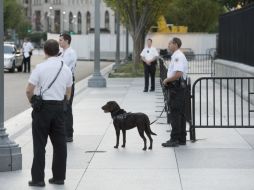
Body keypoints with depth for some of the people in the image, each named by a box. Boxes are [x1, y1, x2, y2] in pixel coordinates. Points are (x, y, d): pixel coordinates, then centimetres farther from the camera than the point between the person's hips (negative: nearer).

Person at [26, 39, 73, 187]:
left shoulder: (40, 67, -11)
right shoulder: (66, 69, 5)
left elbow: (29, 90, -11)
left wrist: (32, 101, 7)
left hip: (42, 106, -4)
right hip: (59, 106, 4)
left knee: (40, 144, 1)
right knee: (59, 143, 10)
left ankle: (38, 178, 1)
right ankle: (59, 176, 14)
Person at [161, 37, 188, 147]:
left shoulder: (178, 57, -16)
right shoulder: (176, 56, 18)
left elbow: (178, 74, -26)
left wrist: (167, 80, -13)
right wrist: (168, 80, 13)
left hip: (176, 88, -11)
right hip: (179, 87, 11)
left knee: (175, 114, -8)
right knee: (180, 114, 12)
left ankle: (174, 139, -7)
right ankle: (181, 139, 17)